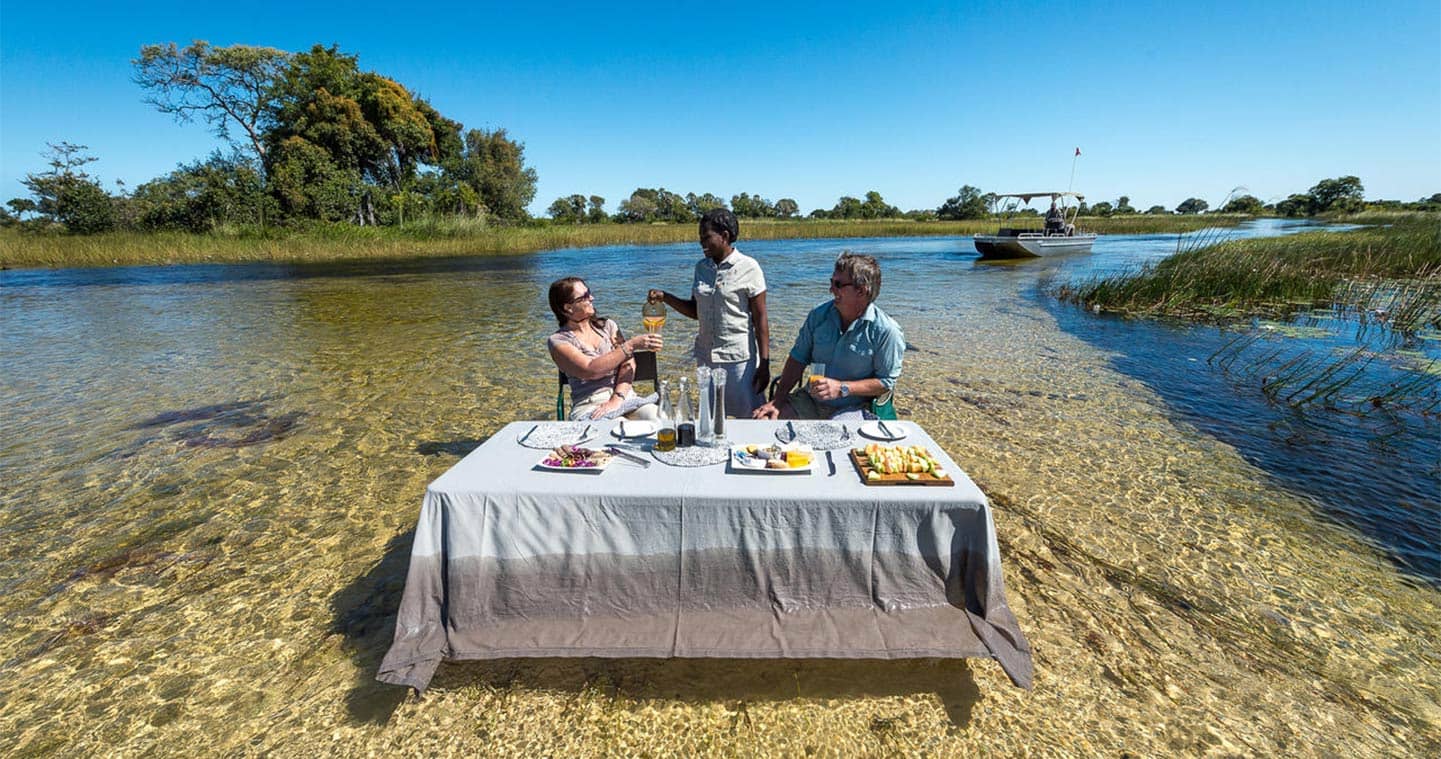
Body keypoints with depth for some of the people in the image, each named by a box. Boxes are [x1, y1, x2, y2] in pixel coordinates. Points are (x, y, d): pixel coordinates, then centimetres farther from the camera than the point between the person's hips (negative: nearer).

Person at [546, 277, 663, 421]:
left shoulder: (607, 325, 13)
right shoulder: (558, 340, 0)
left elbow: (627, 364, 0)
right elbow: (590, 370, -15)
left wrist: (617, 399, -16)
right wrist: (632, 344, -17)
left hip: (625, 397, 5)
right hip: (589, 406, -5)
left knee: (659, 420, -25)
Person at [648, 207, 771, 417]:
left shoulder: (748, 268, -8)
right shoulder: (701, 267, 8)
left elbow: (760, 319, -10)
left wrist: (764, 363, -13)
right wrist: (665, 297, -1)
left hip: (739, 357, -5)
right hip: (706, 356, 5)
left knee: (748, 418, 3)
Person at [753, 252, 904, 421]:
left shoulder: (886, 331, -14)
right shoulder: (819, 314, 0)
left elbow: (887, 382, -10)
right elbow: (798, 358, 3)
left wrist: (842, 388, -20)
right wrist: (778, 401, -6)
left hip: (853, 408, -4)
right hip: (811, 401, 5)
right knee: (762, 419, -12)